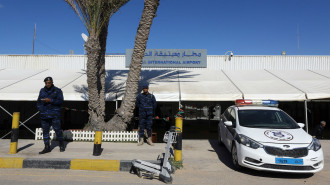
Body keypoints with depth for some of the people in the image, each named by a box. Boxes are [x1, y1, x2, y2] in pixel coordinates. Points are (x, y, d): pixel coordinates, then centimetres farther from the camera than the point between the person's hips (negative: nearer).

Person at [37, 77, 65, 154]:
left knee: (57, 129, -4)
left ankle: (61, 145, 14)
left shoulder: (57, 91, 2)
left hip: (54, 114, -4)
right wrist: (40, 108, 5)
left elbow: (60, 101, -7)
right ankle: (47, 147, 14)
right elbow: (38, 101, 21)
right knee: (45, 130, 5)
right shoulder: (42, 91, 15)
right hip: (44, 114, 4)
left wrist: (51, 100, -18)